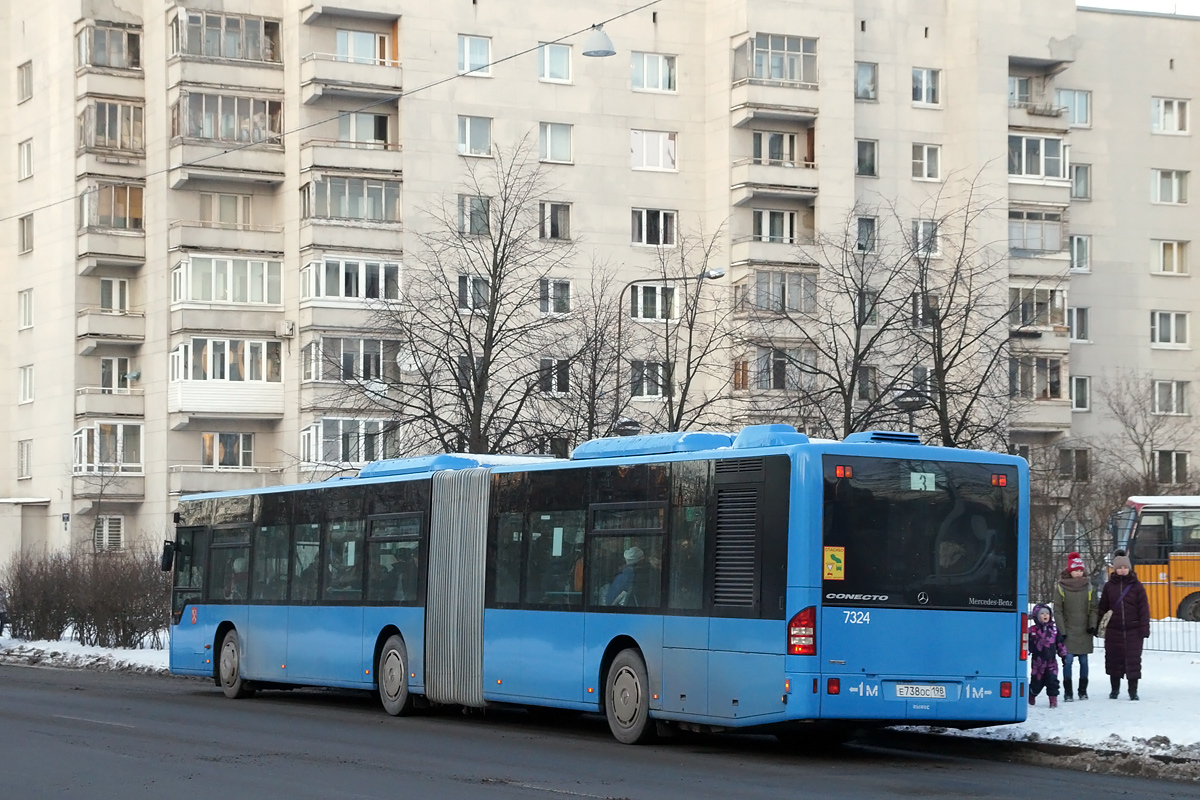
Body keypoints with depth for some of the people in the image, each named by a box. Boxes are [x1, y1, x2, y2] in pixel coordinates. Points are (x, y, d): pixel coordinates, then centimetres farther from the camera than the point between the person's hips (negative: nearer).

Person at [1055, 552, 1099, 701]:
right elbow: (1058, 610, -1)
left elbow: (1093, 608, 9)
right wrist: (1061, 630, -6)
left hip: (1084, 632, 2)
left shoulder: (1088, 587, 6)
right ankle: (1068, 692, -2)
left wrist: (1092, 625, -4)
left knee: (1084, 661, 5)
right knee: (1068, 660, -7)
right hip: (1068, 631, -2)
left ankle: (1083, 691, 16)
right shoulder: (1061, 587, -1)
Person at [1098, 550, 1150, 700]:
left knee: (1133, 660, 0)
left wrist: (1144, 629, -6)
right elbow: (1103, 608, 9)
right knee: (1114, 660, 7)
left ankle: (1133, 690, 9)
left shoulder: (1136, 586, 0)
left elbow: (1143, 609, 0)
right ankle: (1115, 689, 21)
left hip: (1133, 630, -2)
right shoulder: (1109, 586, 5)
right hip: (1114, 630, 2)